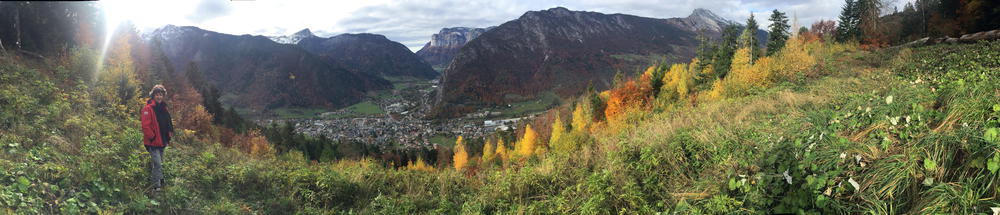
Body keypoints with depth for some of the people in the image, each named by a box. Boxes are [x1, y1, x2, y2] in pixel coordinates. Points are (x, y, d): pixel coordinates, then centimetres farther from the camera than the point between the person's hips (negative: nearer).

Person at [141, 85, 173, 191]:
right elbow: (145, 126, -17)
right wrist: (152, 137, -17)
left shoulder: (163, 108, 13)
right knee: (157, 164, -12)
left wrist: (168, 136, 14)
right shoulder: (148, 108, -12)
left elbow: (168, 124, 22)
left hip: (162, 142, 8)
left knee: (159, 164, 18)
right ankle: (157, 187, -6)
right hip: (153, 142, -8)